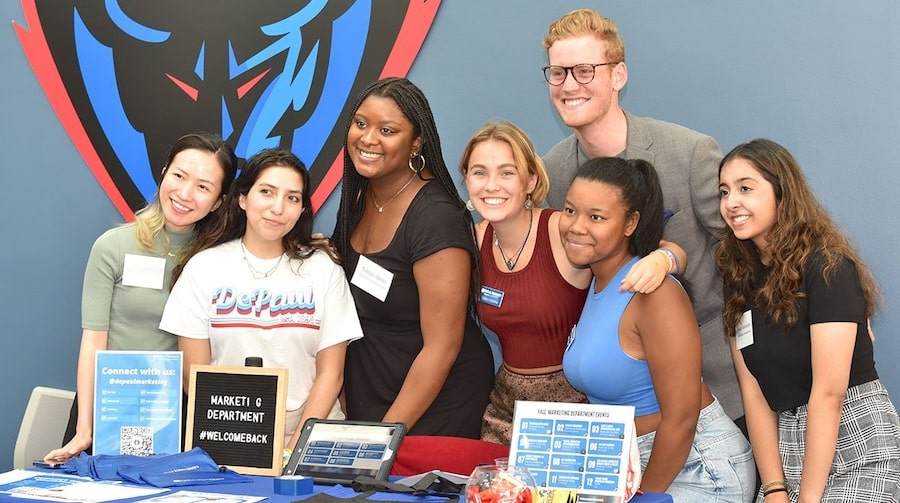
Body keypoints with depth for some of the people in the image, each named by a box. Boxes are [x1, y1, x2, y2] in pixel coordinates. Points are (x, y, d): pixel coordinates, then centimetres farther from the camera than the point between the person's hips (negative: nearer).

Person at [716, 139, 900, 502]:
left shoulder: (828, 267, -12)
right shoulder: (740, 278, 8)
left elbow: (829, 392, -17)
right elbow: (753, 391, 2)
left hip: (856, 436, -6)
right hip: (787, 442, 6)